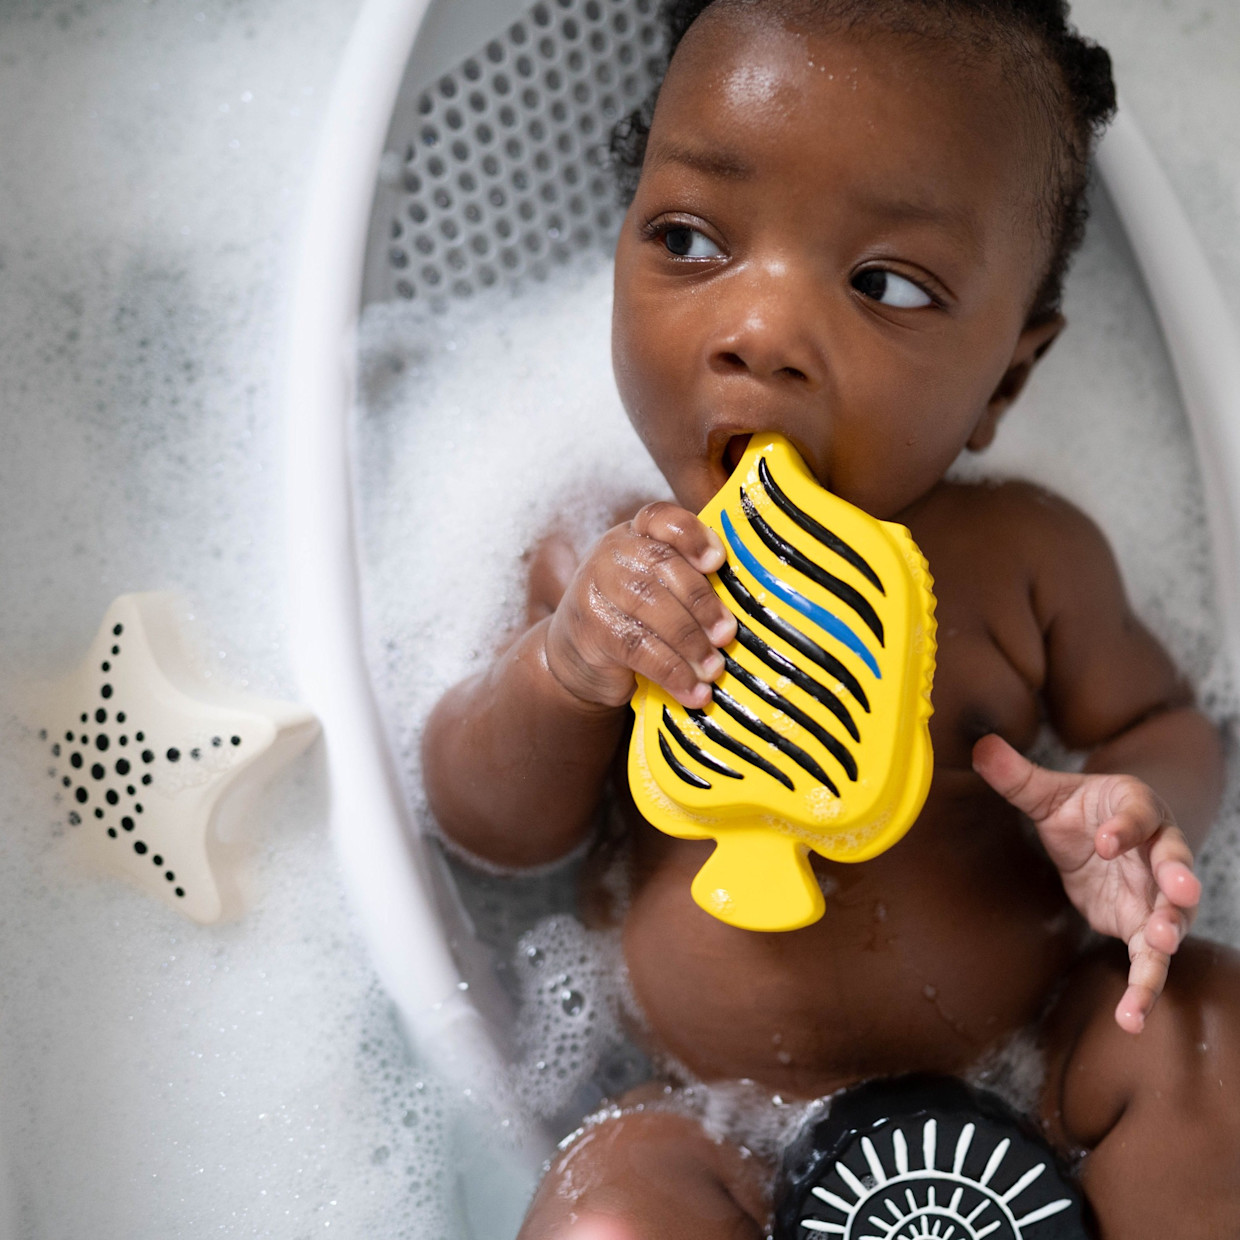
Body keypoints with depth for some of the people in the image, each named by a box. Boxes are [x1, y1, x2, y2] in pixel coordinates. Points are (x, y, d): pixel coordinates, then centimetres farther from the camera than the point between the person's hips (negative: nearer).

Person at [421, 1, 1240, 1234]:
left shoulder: (1023, 559, -9)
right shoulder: (609, 569, -7)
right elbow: (491, 827, -1)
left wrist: (1135, 806, -18)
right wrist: (560, 666, -22)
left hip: (1029, 1061, 2)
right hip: (743, 1135, -1)